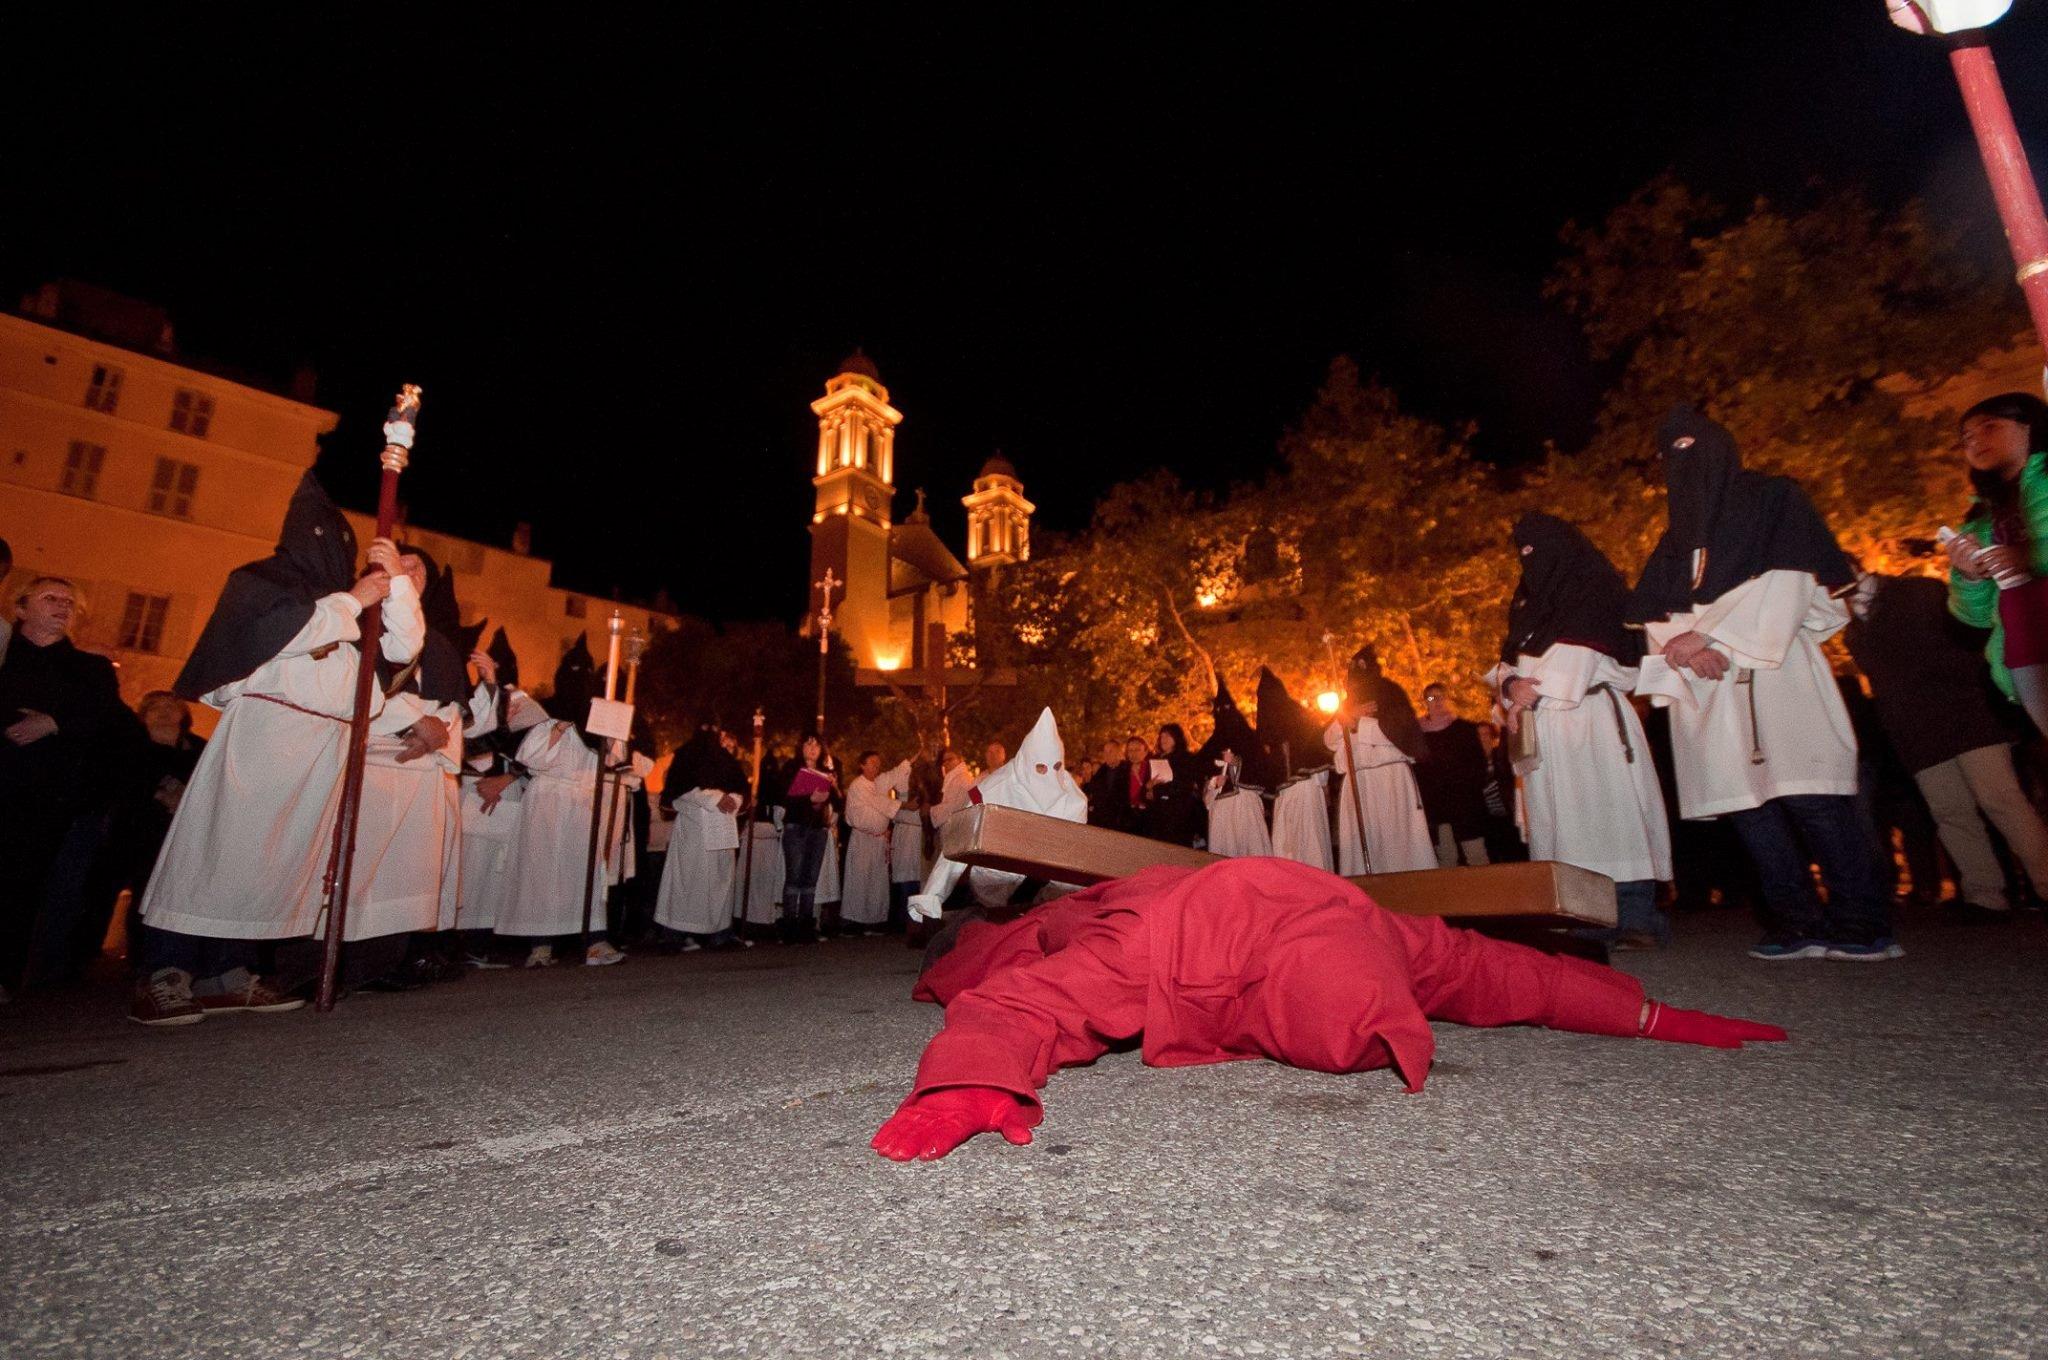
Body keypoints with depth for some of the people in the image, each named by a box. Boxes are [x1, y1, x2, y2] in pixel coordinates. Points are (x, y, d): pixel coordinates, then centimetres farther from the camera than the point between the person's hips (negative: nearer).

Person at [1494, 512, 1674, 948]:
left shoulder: (1595, 590, 7)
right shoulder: (1527, 606, 24)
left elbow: (1586, 655, -5)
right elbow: (1508, 661, 16)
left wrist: (1533, 688, -7)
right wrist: (1512, 683, -5)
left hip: (1588, 719, -5)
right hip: (1543, 728, 6)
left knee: (1606, 808, -12)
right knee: (1558, 816, -1)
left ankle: (1635, 917, -12)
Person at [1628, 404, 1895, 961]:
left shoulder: (1773, 499, 12)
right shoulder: (1675, 536, 24)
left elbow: (1788, 578, -4)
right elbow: (1652, 613, 12)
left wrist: (1708, 635, -12)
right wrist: (1687, 647, -9)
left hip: (1772, 665, -4)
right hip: (1707, 683, 4)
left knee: (1807, 792, -12)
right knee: (1744, 798, -3)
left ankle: (1861, 924, -5)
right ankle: (1799, 924, 1)